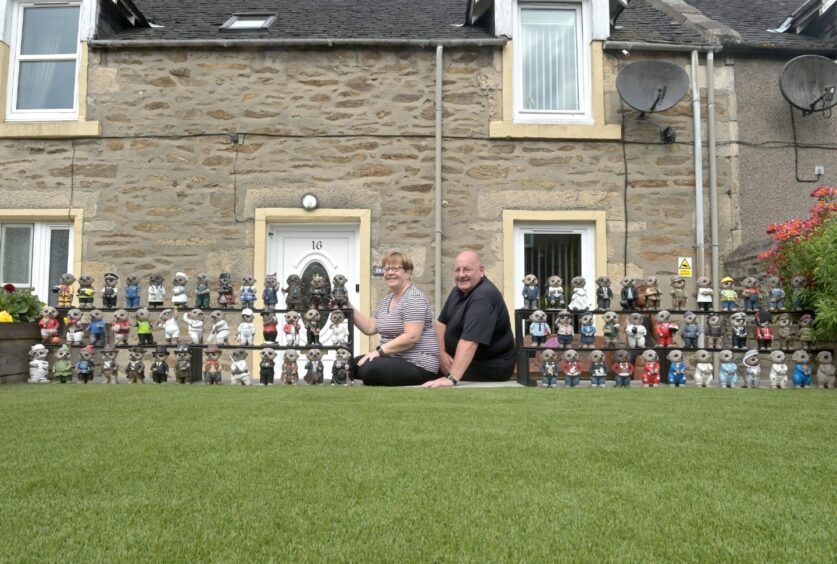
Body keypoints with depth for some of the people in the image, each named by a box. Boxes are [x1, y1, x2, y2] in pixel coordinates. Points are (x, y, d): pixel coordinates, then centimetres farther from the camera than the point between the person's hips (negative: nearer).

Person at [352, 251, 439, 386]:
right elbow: (370, 328, 10)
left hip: (418, 364, -9)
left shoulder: (414, 299, -13)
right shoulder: (385, 300, 15)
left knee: (369, 369, -28)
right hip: (394, 358, 9)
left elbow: (411, 337, -22)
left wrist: (380, 350, -24)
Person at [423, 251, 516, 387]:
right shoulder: (459, 290, 3)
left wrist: (452, 378, -44)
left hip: (488, 367, -9)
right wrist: (442, 353, -7)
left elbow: (470, 341, -37)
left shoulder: (483, 297, -28)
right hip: (466, 361, 9)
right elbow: (442, 321, 8)